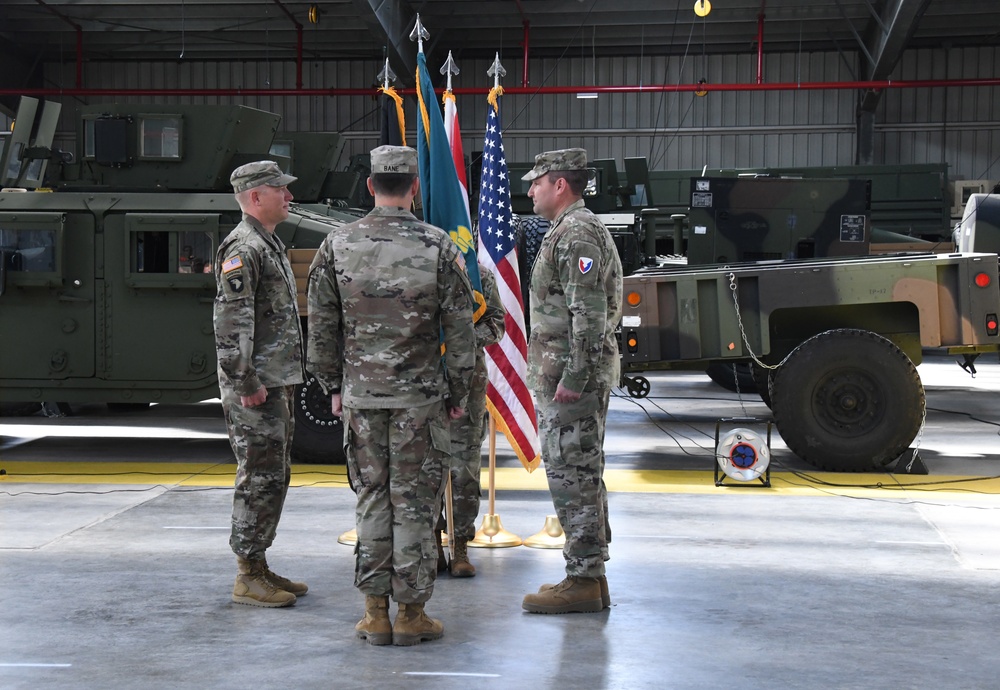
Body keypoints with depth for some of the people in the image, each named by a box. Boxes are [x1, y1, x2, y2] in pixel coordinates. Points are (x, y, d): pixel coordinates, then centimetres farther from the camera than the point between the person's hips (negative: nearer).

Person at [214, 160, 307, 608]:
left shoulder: (270, 245, 18)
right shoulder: (242, 248, -14)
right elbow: (230, 322, -21)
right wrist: (246, 383, -22)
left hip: (276, 385, 10)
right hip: (255, 389, -10)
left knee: (275, 478, 14)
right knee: (260, 479, -7)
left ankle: (259, 566, 22)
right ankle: (248, 578, 0)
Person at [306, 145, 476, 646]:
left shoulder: (337, 246, 0)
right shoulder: (438, 247, -6)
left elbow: (322, 326, 4)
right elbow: (459, 328, -4)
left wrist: (333, 386, 14)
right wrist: (458, 391, 6)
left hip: (360, 395, 2)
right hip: (421, 396, -2)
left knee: (371, 498, 10)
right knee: (415, 502, 4)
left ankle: (375, 613, 13)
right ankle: (411, 613, 9)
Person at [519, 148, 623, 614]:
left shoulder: (576, 234, -15)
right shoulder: (574, 230, 19)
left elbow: (590, 314, -23)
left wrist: (573, 378, -24)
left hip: (570, 377, -11)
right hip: (569, 374, 11)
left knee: (572, 475, -7)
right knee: (581, 475, 14)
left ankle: (583, 583, -3)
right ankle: (590, 574, 21)